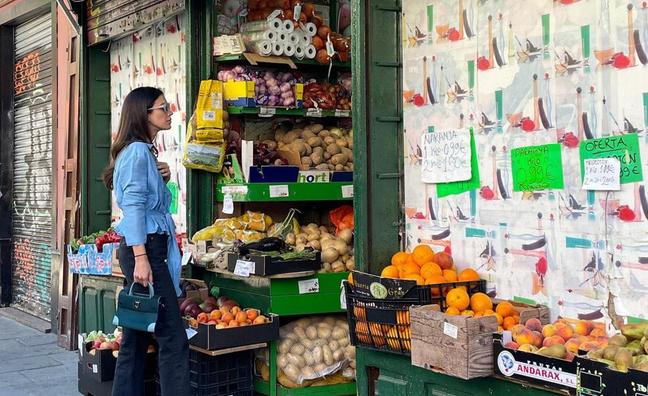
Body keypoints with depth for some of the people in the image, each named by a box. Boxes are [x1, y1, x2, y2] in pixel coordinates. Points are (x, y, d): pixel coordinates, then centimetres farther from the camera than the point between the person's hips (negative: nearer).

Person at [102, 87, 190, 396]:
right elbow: (133, 206, -18)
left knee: (137, 336, 11)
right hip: (144, 247, -10)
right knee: (173, 337, -11)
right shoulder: (137, 151, -9)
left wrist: (163, 180, 12)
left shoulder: (145, 150, 19)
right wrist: (141, 258, -23)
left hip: (150, 246, 10)